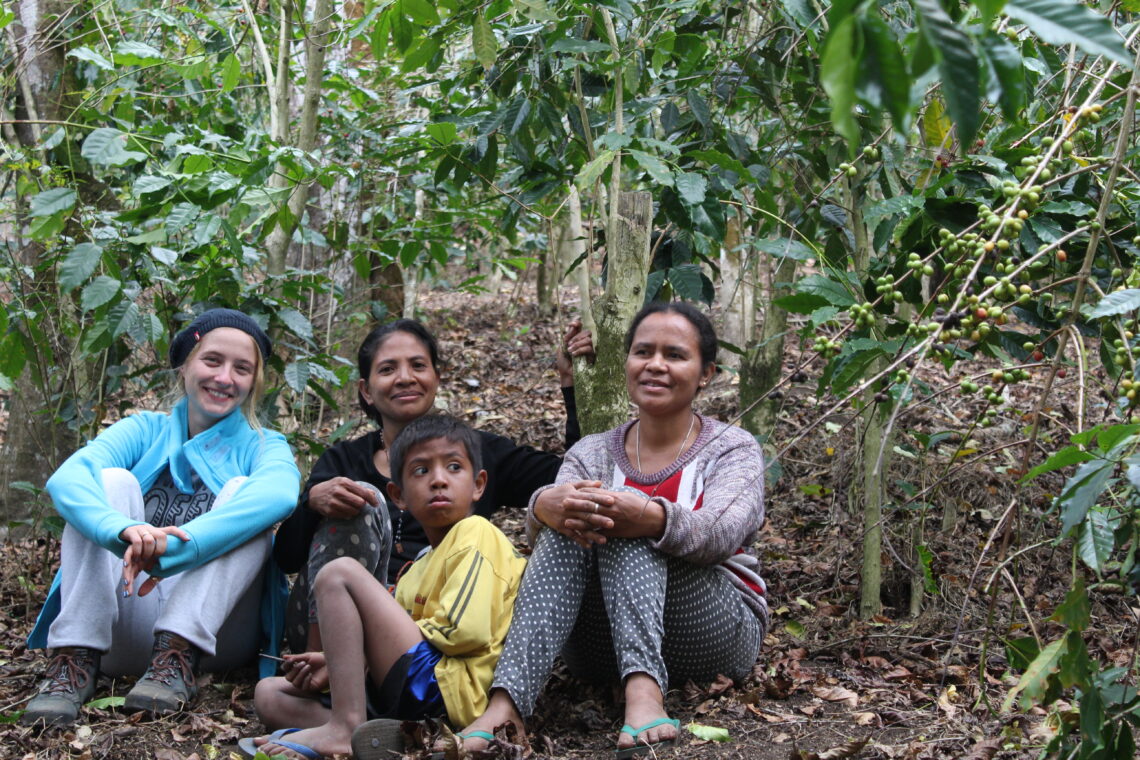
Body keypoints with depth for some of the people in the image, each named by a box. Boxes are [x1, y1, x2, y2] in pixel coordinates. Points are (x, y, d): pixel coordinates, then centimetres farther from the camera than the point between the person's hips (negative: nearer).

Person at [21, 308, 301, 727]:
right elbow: (66, 478, -13)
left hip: (214, 627, -1)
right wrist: (125, 531, -37)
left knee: (242, 490, -18)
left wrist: (173, 548, -37)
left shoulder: (263, 446, 7)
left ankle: (177, 656, -31)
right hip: (124, 634, 1)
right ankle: (76, 657, -27)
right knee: (111, 480, -14)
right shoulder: (145, 431, 10)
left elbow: (280, 493, -21)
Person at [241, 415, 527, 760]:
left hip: (448, 689, -10)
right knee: (270, 694, 9)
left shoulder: (476, 534, 0)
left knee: (340, 573, -14)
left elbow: (466, 631, -14)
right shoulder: (418, 568, 27)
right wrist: (340, 663, 0)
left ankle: (344, 730, -23)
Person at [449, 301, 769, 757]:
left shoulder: (733, 449, 4)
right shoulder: (593, 454, 12)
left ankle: (643, 691, -50)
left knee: (623, 524, -27)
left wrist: (650, 518, -40)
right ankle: (506, 702, -43)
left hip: (714, 632, -2)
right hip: (604, 650, 2)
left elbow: (720, 533, -19)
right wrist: (547, 505, -36)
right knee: (568, 527, -26)